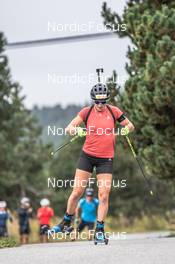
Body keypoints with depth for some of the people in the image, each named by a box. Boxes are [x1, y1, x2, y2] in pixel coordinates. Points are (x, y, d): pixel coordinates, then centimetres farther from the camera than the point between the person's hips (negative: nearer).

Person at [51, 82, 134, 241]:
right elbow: (69, 128, -4)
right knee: (77, 192, 0)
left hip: (106, 159, 0)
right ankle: (67, 223, 18)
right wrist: (76, 130, -26)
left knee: (104, 195, -7)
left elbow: (130, 126, 10)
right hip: (87, 156, 0)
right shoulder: (87, 112, -1)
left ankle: (100, 230, 1)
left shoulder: (113, 111, 1)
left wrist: (126, 129, -14)